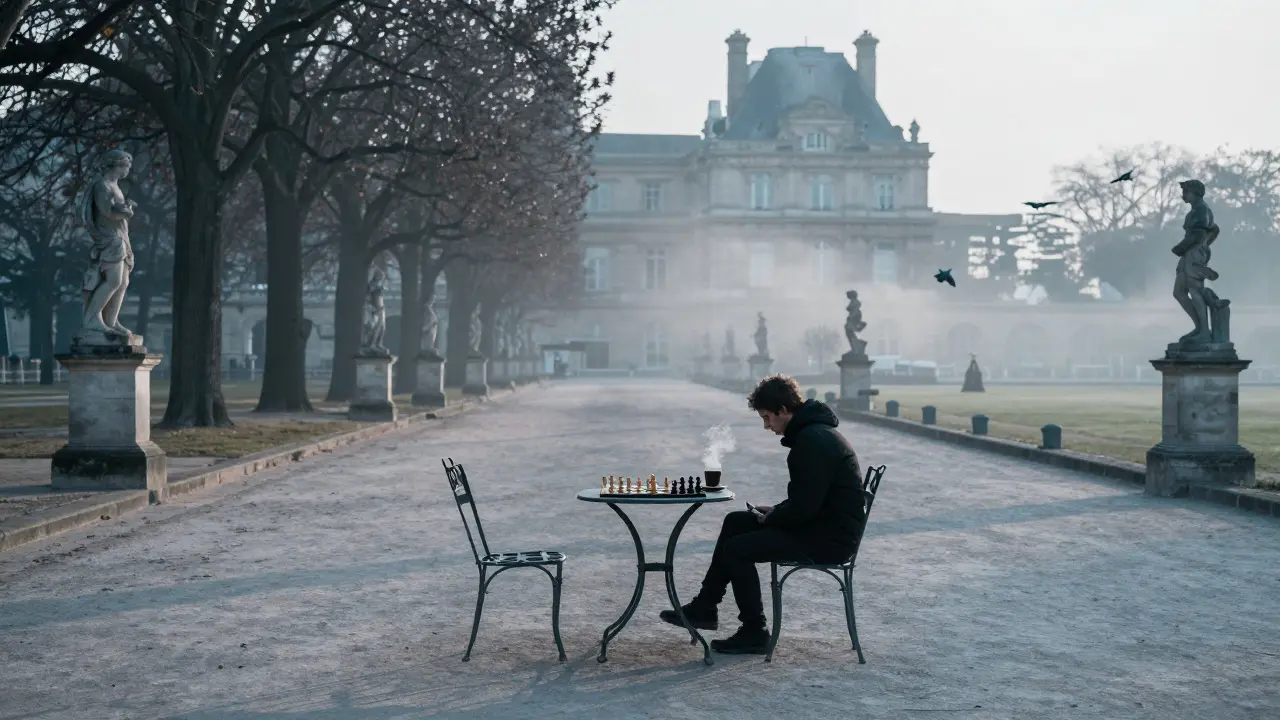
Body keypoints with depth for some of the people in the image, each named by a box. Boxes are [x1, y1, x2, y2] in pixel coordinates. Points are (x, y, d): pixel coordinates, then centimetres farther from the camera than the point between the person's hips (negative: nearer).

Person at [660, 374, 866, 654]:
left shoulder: (813, 441, -23)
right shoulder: (811, 431, 11)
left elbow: (805, 506, -26)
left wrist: (772, 519, -9)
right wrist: (776, 511, 7)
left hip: (831, 537, -11)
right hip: (822, 522, 11)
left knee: (736, 549, -13)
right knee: (735, 522, 15)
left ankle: (754, 634, 0)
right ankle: (704, 608, 19)